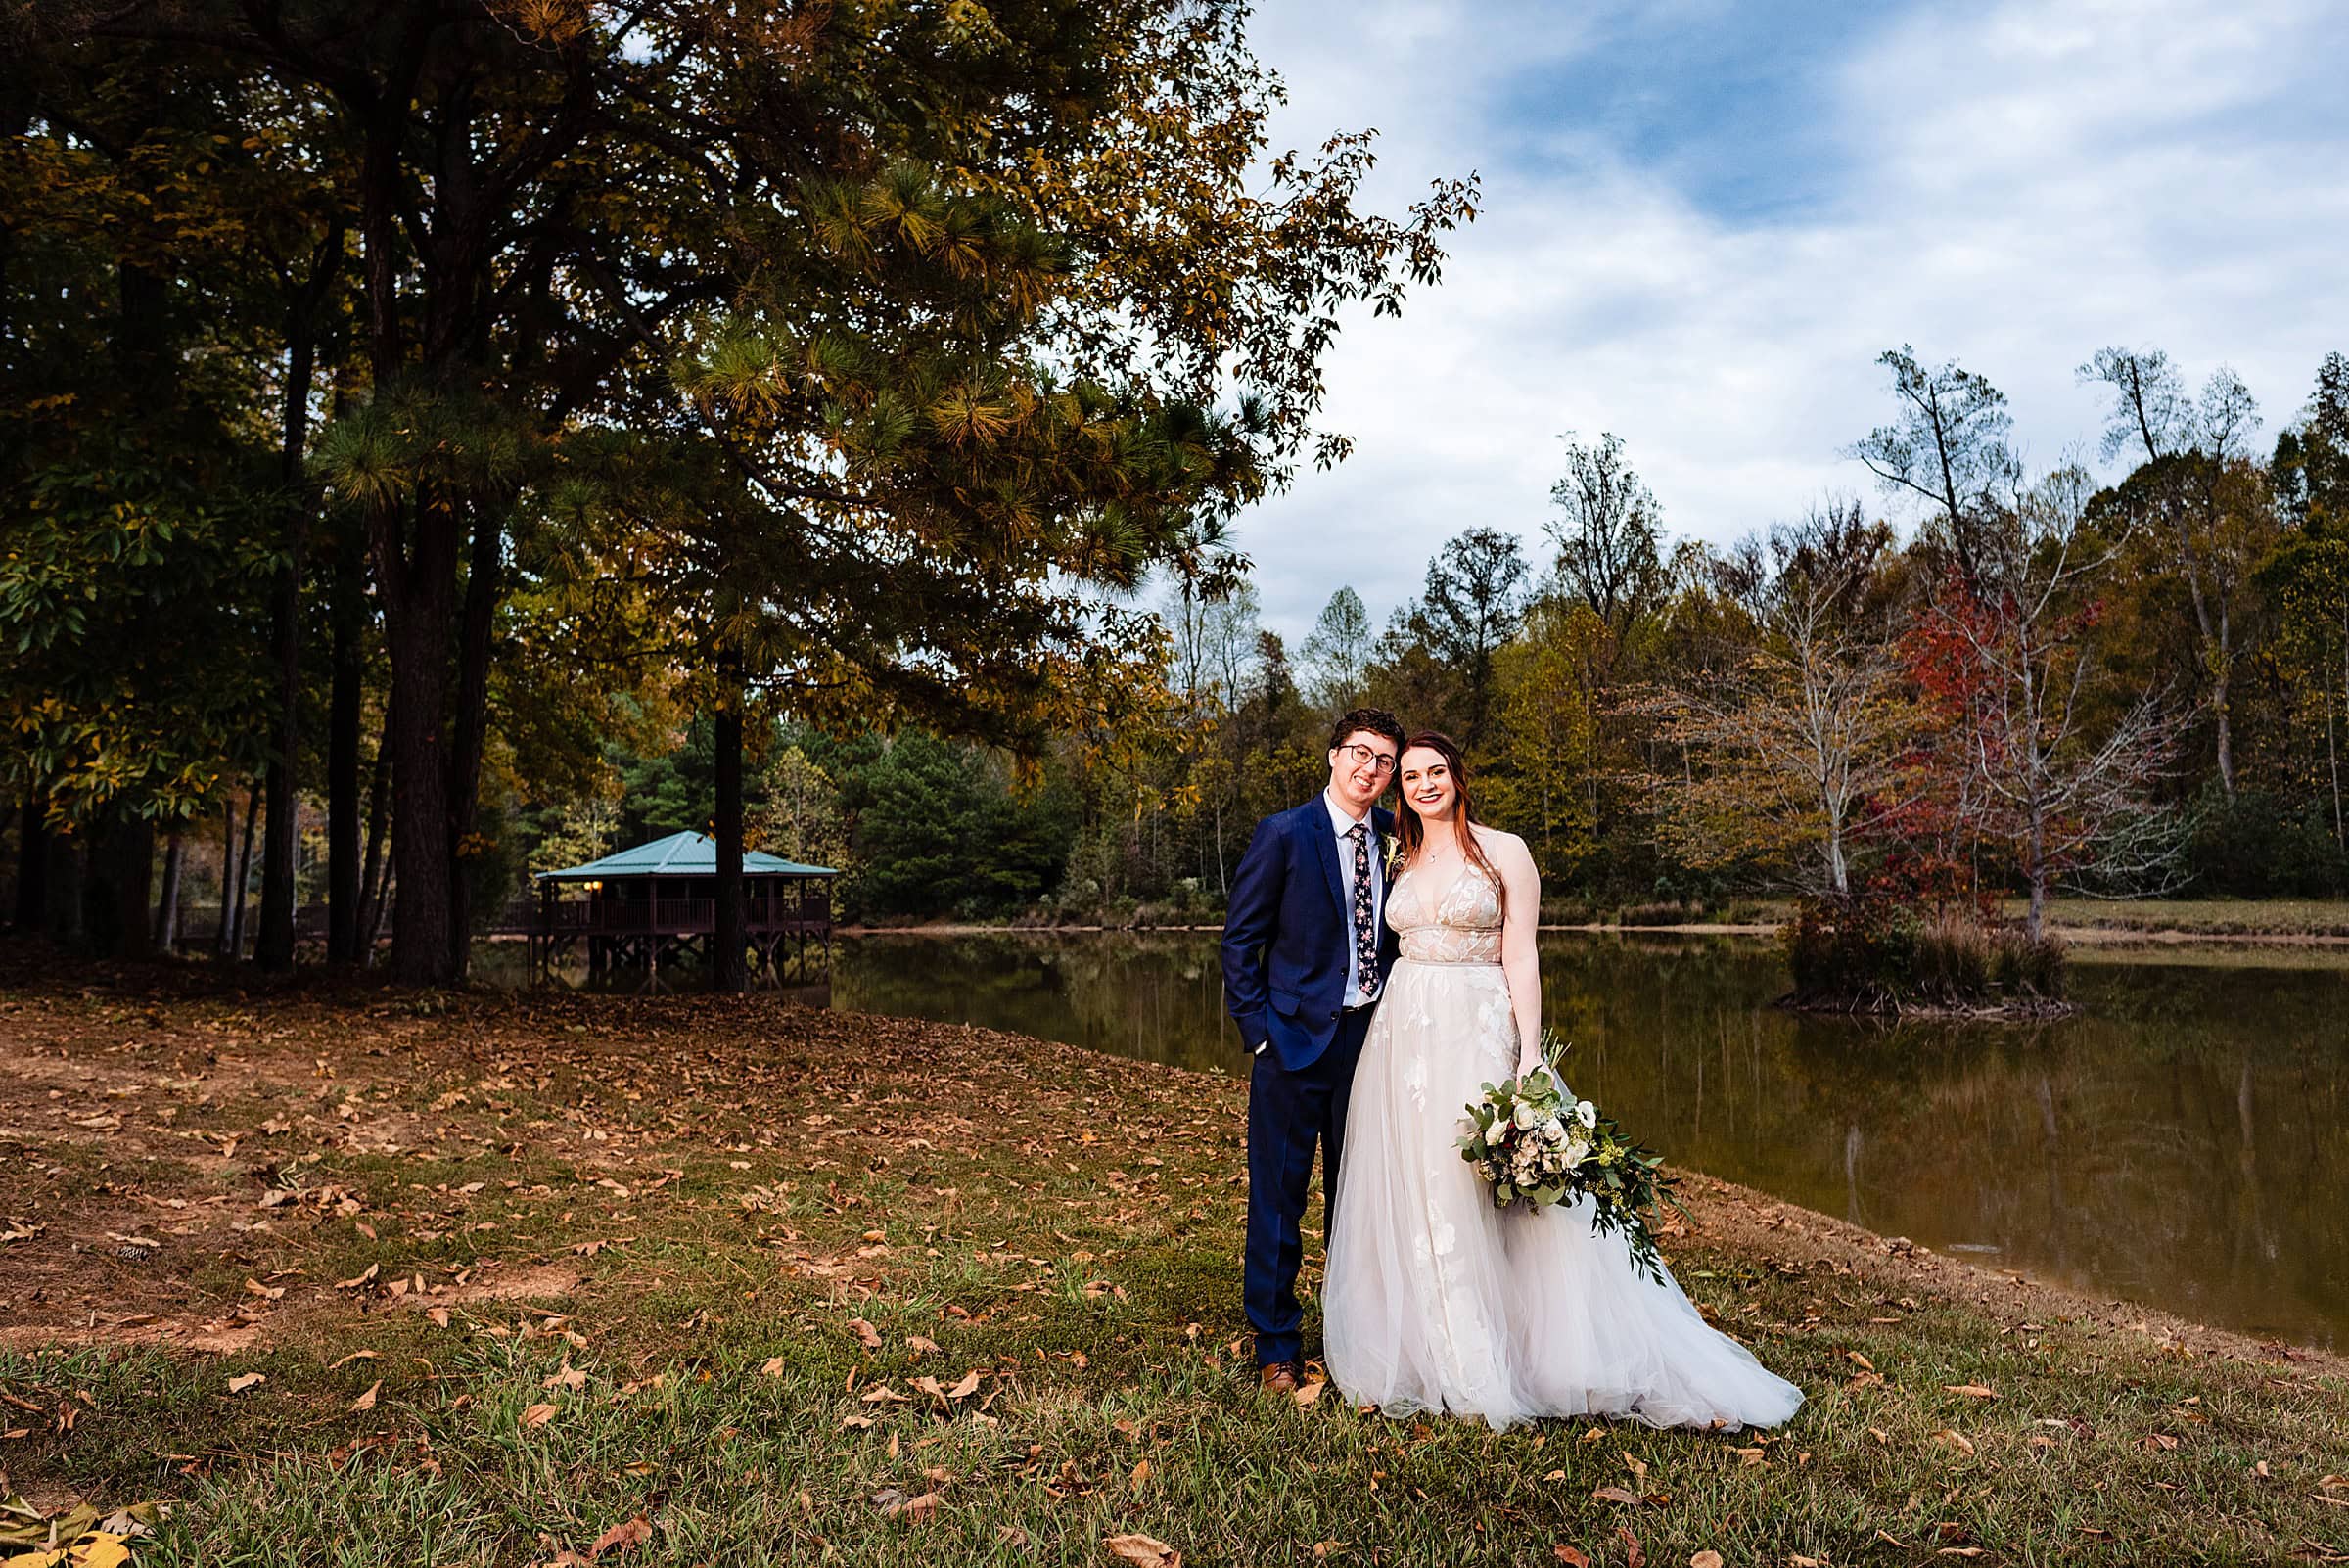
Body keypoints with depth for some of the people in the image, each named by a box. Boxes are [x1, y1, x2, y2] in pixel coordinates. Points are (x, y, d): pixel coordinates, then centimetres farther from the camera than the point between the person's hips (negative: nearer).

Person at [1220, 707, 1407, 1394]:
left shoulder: (1396, 837, 5)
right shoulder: (1284, 834, -8)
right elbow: (1240, 939, -6)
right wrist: (1259, 1030, -11)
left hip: (1372, 1035, 4)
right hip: (1296, 1039, -4)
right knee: (1279, 1196, 3)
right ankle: (1276, 1347, 18)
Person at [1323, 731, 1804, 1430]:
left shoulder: (1503, 851, -2)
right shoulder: (1402, 861, 12)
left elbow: (1521, 960, -7)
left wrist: (1530, 1057, -14)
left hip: (1476, 1037, -5)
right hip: (1403, 1038, 5)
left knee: (1478, 1196, -1)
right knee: (1407, 1199, 8)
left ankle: (1491, 1368, 13)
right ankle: (1427, 1357, 22)